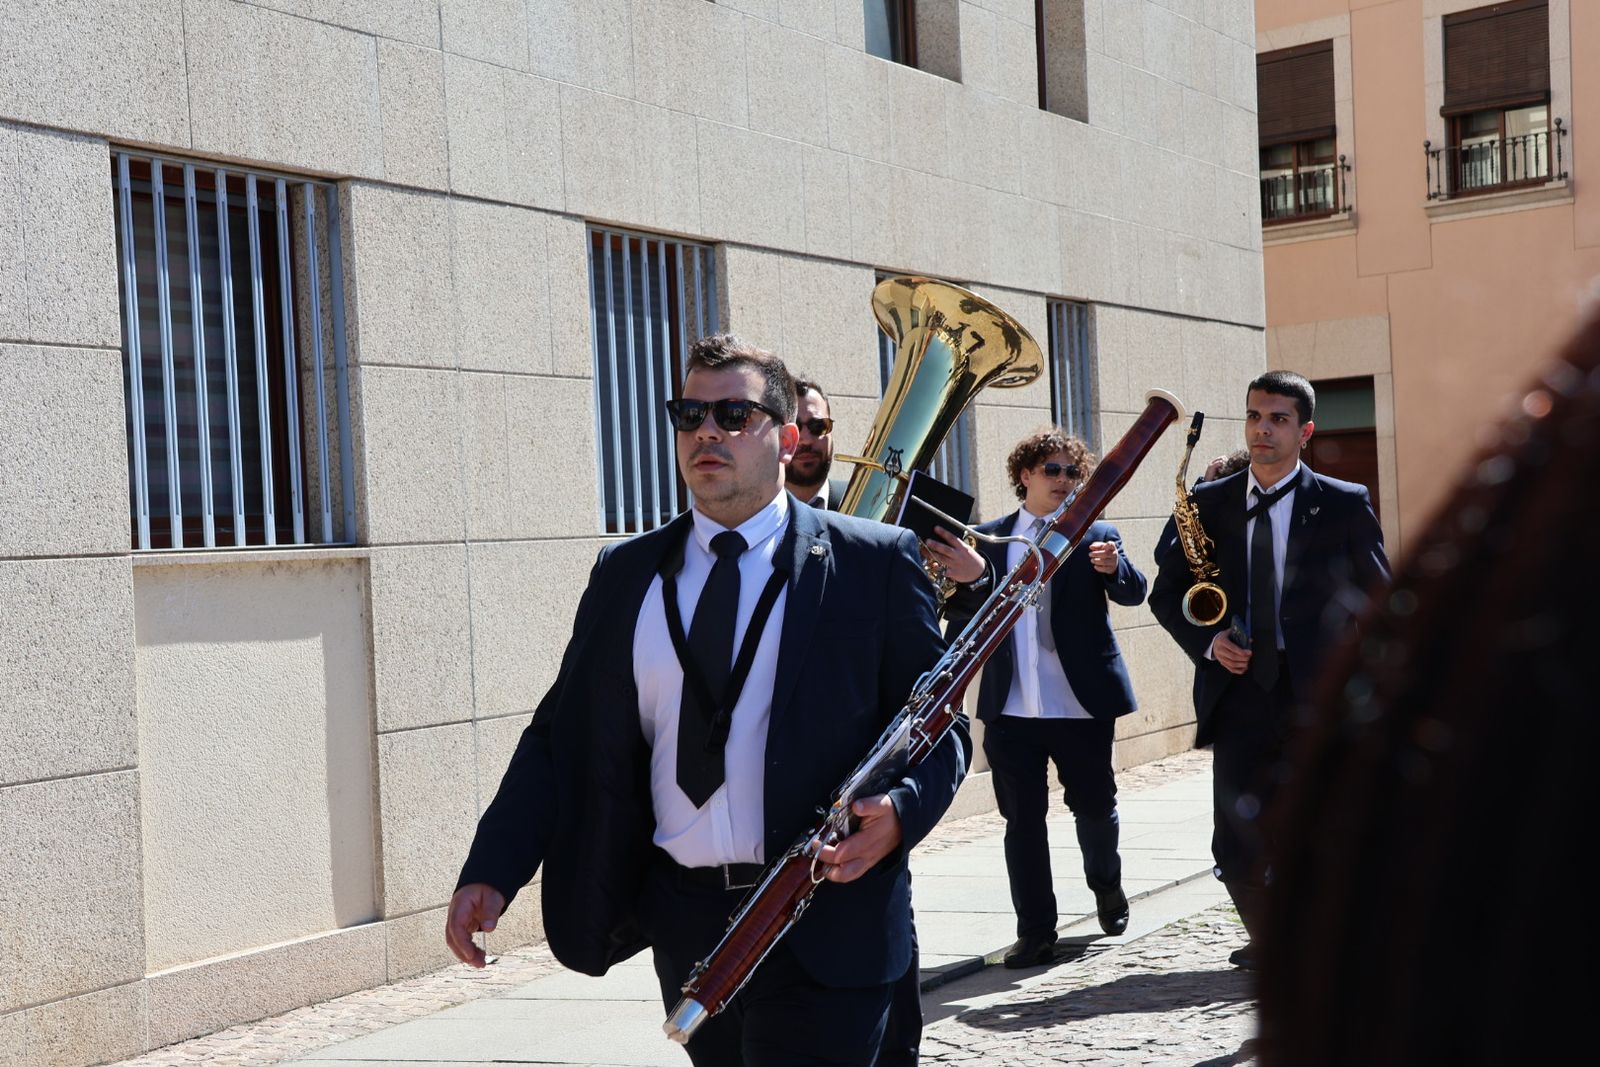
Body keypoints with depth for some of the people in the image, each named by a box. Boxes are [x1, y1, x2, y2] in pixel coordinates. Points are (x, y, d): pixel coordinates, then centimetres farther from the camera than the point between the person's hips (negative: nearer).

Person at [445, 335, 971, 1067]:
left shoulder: (872, 562, -2)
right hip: (683, 925, 4)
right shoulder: (626, 573, 9)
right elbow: (562, 732, 7)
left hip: (822, 930, -4)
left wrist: (899, 812, -21)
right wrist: (491, 871, -4)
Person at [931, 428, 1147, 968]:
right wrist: (969, 580, -16)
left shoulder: (1097, 535, 5)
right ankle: (1035, 931, 10)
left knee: (1094, 805, 10)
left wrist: (1115, 568, -31)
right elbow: (965, 617, 5)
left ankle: (1107, 887, 38)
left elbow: (1133, 593, -9)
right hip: (1010, 707, 1)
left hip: (1081, 702, -1)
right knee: (1022, 818, 3)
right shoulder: (989, 539, 9)